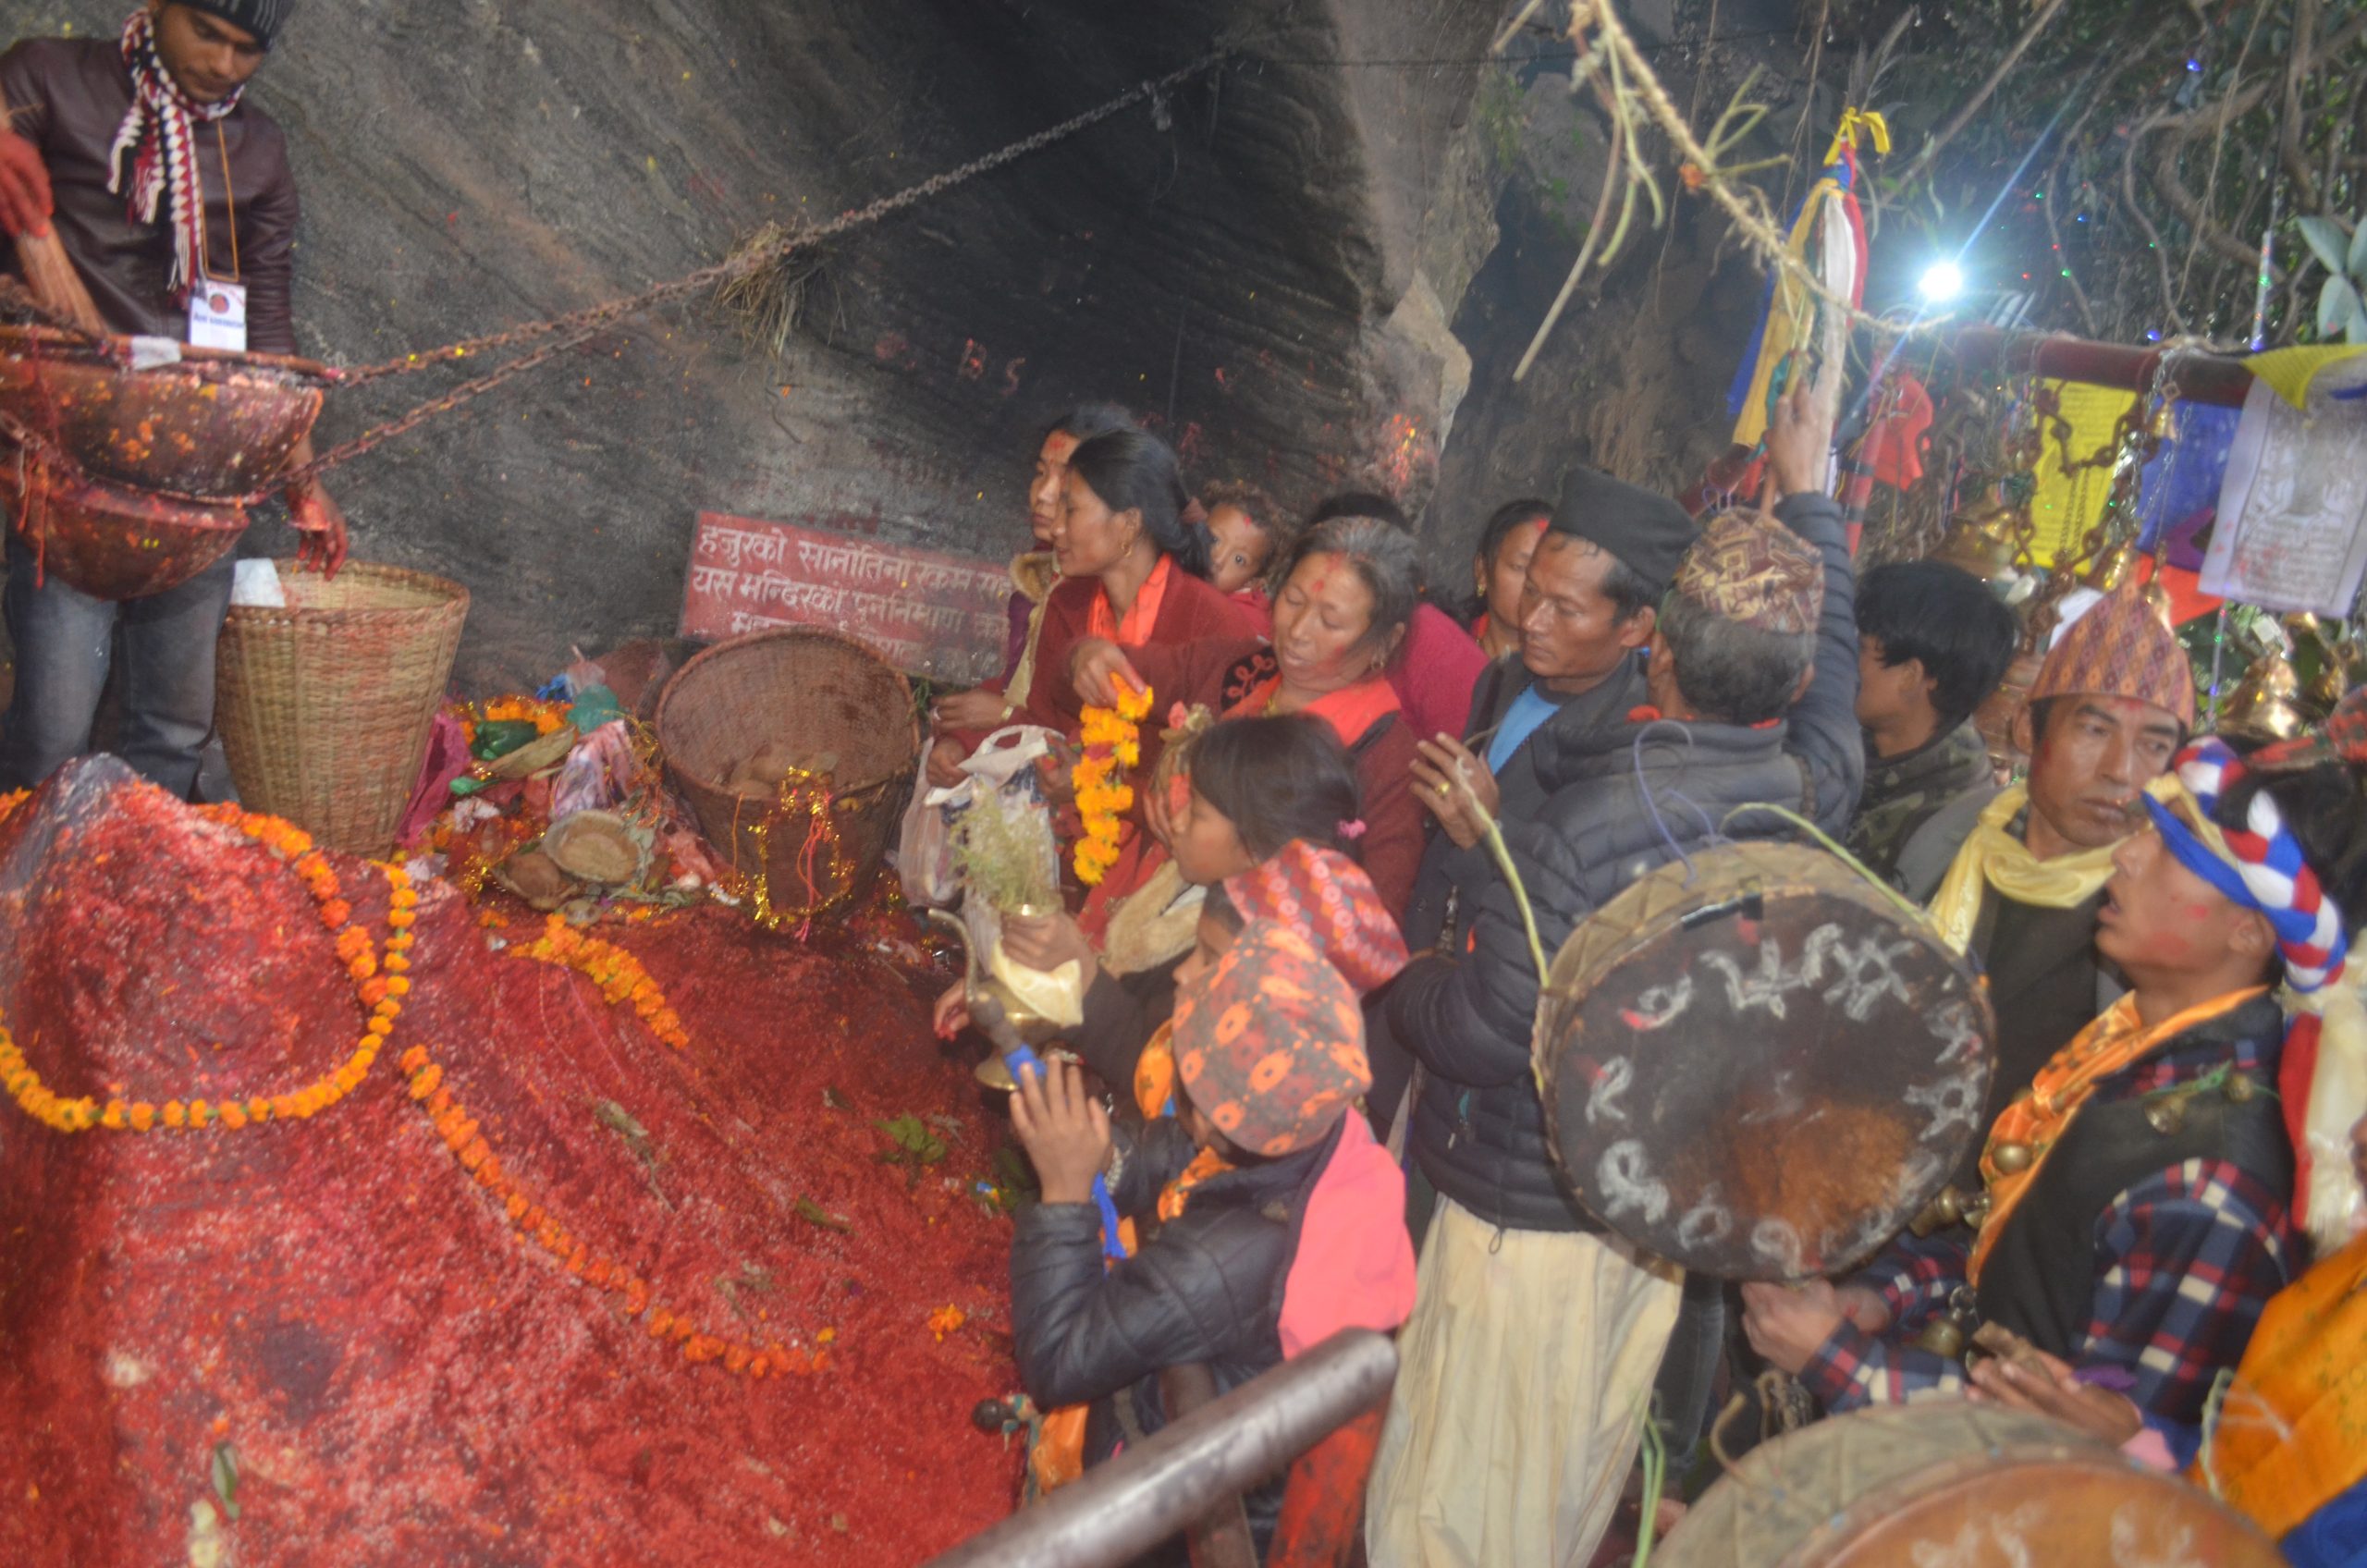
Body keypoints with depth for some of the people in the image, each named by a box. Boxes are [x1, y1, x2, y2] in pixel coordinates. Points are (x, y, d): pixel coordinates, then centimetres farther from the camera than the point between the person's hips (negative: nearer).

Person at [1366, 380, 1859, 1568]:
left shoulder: (1593, 823, -28)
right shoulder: (1817, 789, -9)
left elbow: (1478, 1034, -22)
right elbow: (1832, 666, 15)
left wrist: (1403, 978, 0)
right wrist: (1809, 495, 27)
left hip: (1530, 1219, -7)